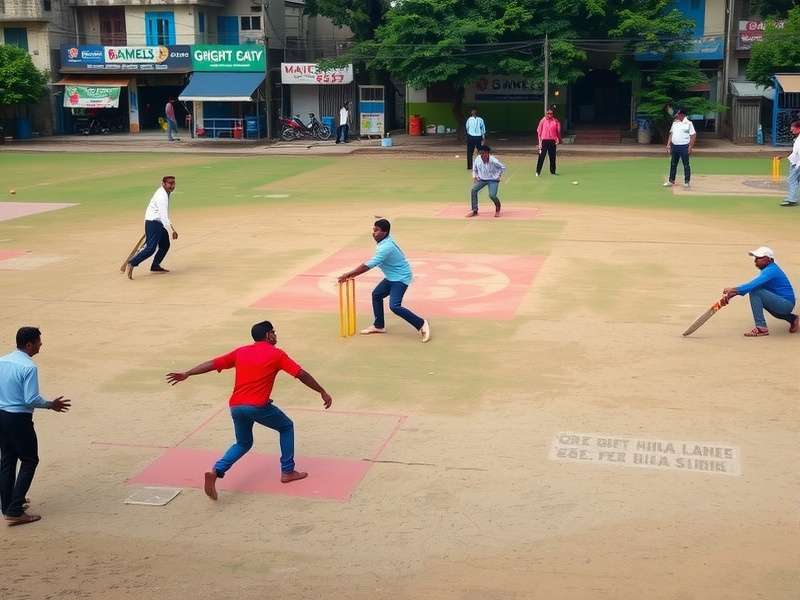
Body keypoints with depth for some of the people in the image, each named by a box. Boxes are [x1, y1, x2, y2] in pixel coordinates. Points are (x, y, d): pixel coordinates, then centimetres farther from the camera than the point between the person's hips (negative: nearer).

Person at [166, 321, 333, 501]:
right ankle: (287, 472, 20)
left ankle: (216, 470, 1)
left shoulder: (240, 352, 16)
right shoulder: (276, 354, 4)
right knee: (286, 427, 21)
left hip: (235, 406, 5)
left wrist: (186, 374, 17)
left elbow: (212, 364, 13)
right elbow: (302, 374, 1)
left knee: (243, 444, 24)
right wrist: (323, 392, 8)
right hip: (258, 406, -5)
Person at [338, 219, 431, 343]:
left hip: (401, 278, -10)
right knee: (376, 295, 15)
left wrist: (349, 274, -23)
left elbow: (368, 265, -30)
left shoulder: (386, 247, -29)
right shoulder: (386, 240, 1)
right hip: (392, 277, 10)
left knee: (394, 306, -20)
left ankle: (421, 324, -10)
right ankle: (379, 326, 26)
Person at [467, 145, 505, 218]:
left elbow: (503, 167, -8)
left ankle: (498, 208, 13)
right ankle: (474, 211, -6)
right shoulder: (478, 160, -12)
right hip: (482, 179, 4)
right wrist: (474, 176, -1)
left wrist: (498, 175, -10)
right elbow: (474, 169, 10)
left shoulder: (493, 161, -23)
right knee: (474, 190, -17)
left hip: (493, 180, -4)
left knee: (492, 195, -22)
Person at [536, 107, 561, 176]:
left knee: (552, 156, 7)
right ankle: (538, 171, 0)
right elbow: (539, 131, 3)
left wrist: (558, 139, -7)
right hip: (544, 140, -2)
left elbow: (558, 131, 7)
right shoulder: (543, 120, 0)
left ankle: (553, 171, 17)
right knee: (541, 156, -4)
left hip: (552, 141, 2)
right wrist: (540, 141, -3)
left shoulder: (556, 121, 3)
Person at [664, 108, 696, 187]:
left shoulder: (688, 123, -6)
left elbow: (693, 136, -9)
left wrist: (690, 147, -16)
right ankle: (671, 181, 17)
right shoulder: (674, 123, 12)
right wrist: (668, 144, 9)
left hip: (684, 147, -6)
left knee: (686, 164, 0)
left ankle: (686, 182, 6)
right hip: (674, 146, 6)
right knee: (673, 164, 10)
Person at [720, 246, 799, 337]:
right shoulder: (768, 270, 11)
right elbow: (753, 285, 8)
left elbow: (753, 285, -30)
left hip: (786, 304, -10)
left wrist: (734, 290, -28)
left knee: (754, 292, -20)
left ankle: (761, 328, -20)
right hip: (785, 305, 10)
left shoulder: (771, 271, -18)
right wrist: (732, 294, -1)